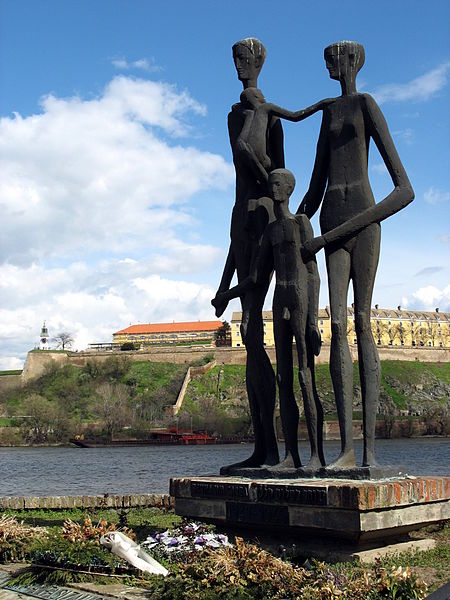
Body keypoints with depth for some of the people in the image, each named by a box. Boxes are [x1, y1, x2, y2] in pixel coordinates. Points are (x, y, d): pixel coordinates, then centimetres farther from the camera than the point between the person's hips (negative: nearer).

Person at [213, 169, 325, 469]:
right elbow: (258, 277, 20)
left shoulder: (302, 223, -1)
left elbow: (313, 273, -8)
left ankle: (317, 455, -5)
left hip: (301, 302, -7)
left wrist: (314, 319, -16)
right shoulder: (271, 230, 19)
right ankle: (291, 455, 7)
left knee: (307, 379, -9)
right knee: (284, 380, 3)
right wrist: (226, 295, 25)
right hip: (280, 304, 7)